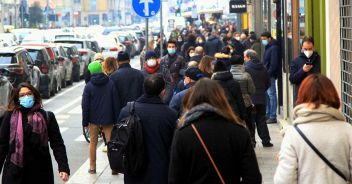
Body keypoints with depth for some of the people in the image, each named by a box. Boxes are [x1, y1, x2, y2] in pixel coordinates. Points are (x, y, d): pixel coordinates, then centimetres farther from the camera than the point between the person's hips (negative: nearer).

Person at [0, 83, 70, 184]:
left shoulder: (47, 117, 2)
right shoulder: (10, 117, 1)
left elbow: (57, 143, -1)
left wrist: (63, 167, -12)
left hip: (40, 172, 0)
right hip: (15, 172, 0)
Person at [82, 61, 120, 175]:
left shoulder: (89, 86, -8)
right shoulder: (111, 84, -5)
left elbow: (85, 105, -6)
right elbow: (116, 103, -2)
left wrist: (85, 122, 1)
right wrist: (116, 120, 4)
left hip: (93, 119, 0)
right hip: (108, 119, 0)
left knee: (93, 142, 13)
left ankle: (92, 167, 15)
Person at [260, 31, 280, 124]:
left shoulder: (273, 48, -12)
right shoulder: (267, 48, 17)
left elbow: (274, 64, -19)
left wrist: (268, 74, -20)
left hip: (270, 75, -10)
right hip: (266, 75, 10)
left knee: (271, 95, -7)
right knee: (266, 95, 13)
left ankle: (272, 117, -5)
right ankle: (267, 114, 20)